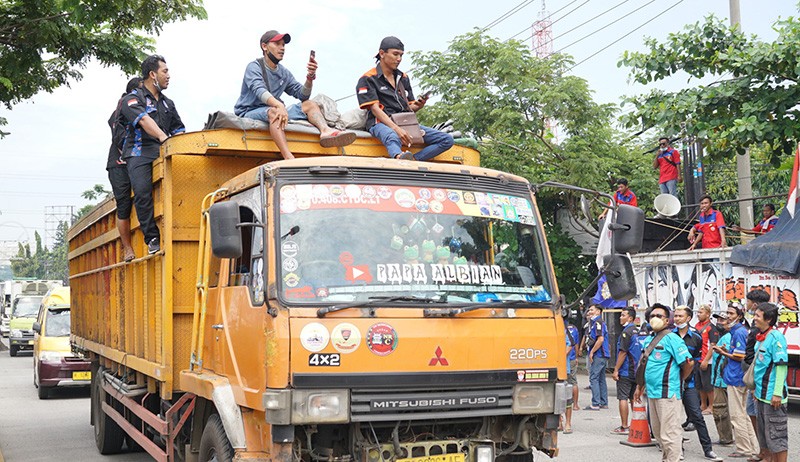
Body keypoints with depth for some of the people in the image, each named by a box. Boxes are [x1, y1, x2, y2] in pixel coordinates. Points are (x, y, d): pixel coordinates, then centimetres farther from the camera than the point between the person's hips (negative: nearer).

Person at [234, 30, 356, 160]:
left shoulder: (284, 73, 16)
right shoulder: (254, 67, -4)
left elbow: (303, 96, 9)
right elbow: (259, 90, -24)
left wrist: (310, 77, -10)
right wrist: (280, 105, -42)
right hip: (249, 113, -7)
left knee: (310, 105, -7)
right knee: (273, 112, -38)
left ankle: (326, 131, -41)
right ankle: (289, 158, -60)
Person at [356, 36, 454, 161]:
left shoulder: (403, 78, 22)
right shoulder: (368, 79, 2)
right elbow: (375, 109, -9)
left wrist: (418, 105, -6)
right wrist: (396, 129, -24)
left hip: (406, 123, 6)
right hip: (382, 123, -6)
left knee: (447, 140, -12)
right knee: (392, 138, -43)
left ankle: (413, 160, -35)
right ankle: (399, 157, -78)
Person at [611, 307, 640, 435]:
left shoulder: (626, 332, -15)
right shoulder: (637, 331, 11)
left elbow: (623, 352, -18)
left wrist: (616, 370, -15)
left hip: (625, 372, -8)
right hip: (636, 371, 9)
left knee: (623, 398, -5)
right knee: (634, 398, 13)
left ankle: (624, 427, -4)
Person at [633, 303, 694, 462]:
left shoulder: (671, 338, -10)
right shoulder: (648, 339, 15)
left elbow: (688, 364, -13)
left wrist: (676, 382, -1)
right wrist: (640, 387, 21)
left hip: (667, 394, -9)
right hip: (652, 393, 9)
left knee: (669, 434, -5)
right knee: (658, 432, 18)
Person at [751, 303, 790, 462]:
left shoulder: (775, 337, -15)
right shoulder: (761, 337, 10)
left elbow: (781, 365, -19)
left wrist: (777, 393, -22)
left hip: (772, 396, -9)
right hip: (761, 395, 9)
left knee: (776, 437, -2)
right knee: (763, 436, 17)